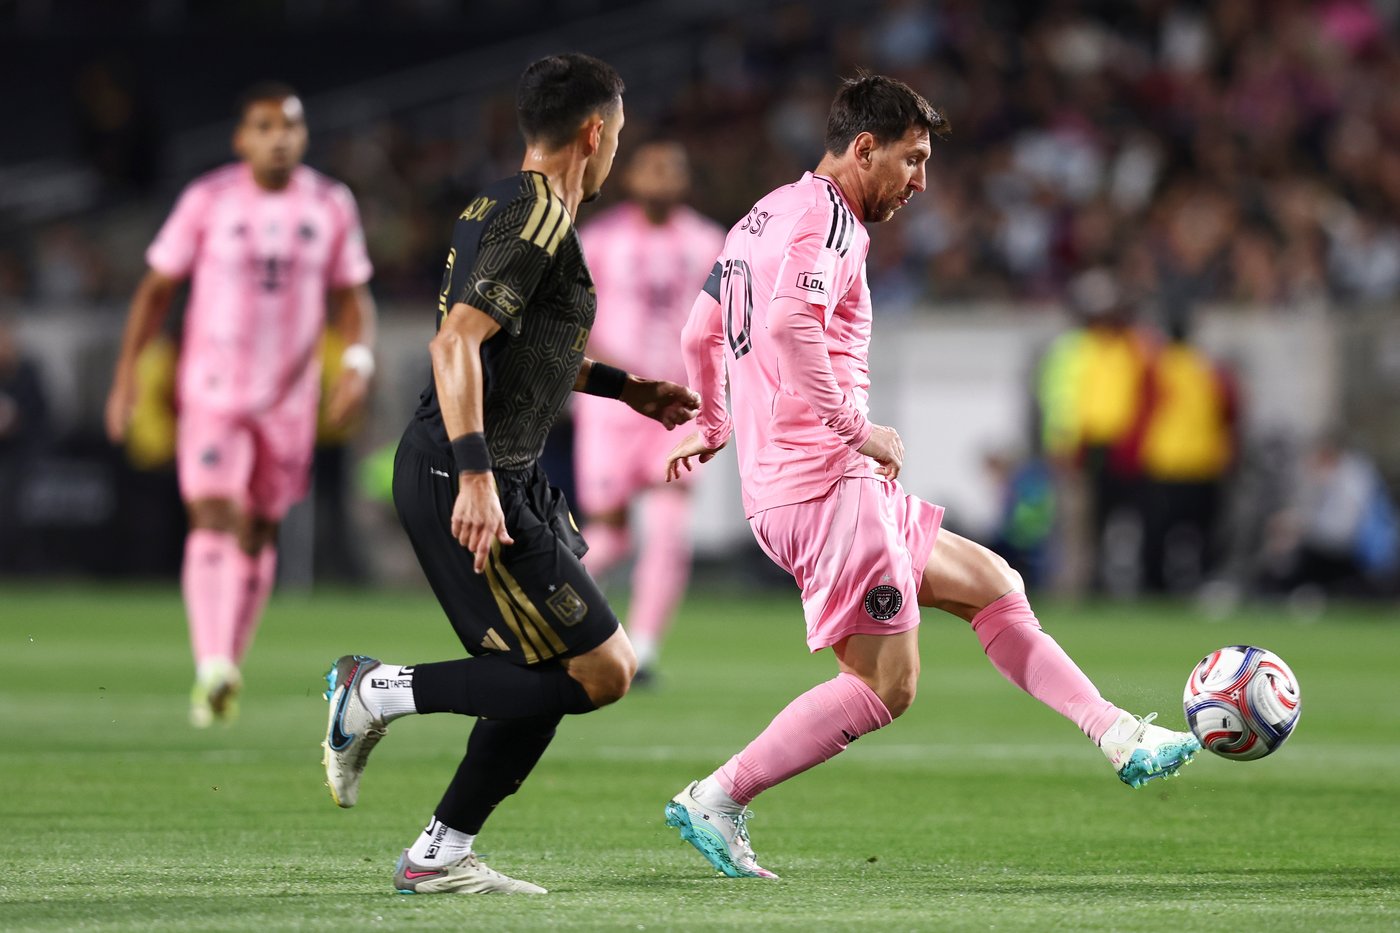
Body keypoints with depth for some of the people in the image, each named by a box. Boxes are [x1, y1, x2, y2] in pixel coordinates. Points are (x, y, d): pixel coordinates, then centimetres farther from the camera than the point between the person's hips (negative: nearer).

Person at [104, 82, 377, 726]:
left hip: (289, 396, 3)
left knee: (259, 531, 8)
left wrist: (358, 359, -9)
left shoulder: (331, 206, 2)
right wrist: (125, 378, -2)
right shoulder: (207, 201, -5)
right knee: (214, 513, -19)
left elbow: (351, 297, 10)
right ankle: (212, 665, -30)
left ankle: (228, 671, 19)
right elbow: (156, 289, 2)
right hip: (212, 387, -3)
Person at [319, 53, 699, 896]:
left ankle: (441, 856, 15)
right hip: (472, 484, -10)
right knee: (601, 674, -9)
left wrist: (621, 387, 35)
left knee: (549, 678, 13)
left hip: (501, 480, 10)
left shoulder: (502, 205, 17)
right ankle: (381, 691, -4)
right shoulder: (538, 218, -14)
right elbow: (457, 344, -25)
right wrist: (475, 477, -31)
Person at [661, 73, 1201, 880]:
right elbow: (789, 328, -29)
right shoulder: (828, 218, -11)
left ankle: (1118, 736, 14)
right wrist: (857, 427, -21)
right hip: (827, 482, -11)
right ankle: (717, 800, -7)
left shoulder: (762, 220, 19)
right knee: (884, 686, -8)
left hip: (781, 493, 11)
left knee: (993, 585, 15)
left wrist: (712, 428, 45)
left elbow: (701, 334, 30)